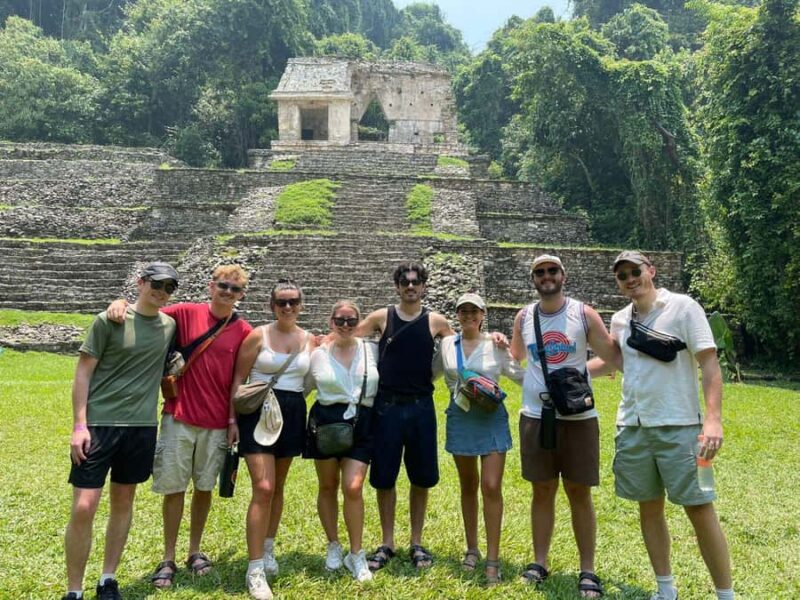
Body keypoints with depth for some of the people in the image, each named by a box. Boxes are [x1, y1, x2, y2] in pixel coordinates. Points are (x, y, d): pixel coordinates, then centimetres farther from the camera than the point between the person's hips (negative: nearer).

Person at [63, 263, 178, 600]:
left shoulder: (170, 326, 6)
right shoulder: (109, 321, -6)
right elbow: (83, 371, -5)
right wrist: (79, 425, -11)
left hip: (142, 426, 4)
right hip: (99, 424, -4)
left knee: (123, 502, 13)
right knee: (83, 508, -6)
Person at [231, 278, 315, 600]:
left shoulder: (310, 340, 6)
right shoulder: (258, 335, -5)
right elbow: (238, 379, -4)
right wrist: (232, 418, -8)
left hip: (293, 414, 4)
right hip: (259, 412, -4)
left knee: (277, 487, 15)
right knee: (263, 488, -12)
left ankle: (267, 549, 34)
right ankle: (255, 569, -5)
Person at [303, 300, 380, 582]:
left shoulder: (372, 350, 2)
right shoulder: (318, 354, 2)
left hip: (361, 424, -1)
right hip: (325, 422, 1)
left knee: (353, 488, -11)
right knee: (328, 487, 11)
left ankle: (356, 554, 7)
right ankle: (333, 545, 32)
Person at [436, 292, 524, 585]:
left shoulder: (496, 344, -2)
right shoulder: (446, 344, 4)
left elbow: (520, 374, 1)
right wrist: (459, 392, -1)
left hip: (491, 418, -2)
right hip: (460, 418, 3)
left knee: (491, 487, -8)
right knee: (468, 485, 13)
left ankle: (493, 559, 1)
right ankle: (472, 548, 27)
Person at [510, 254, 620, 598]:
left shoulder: (584, 314, -2)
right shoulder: (524, 317, 6)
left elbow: (614, 356, -1)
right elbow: (514, 359, 20)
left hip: (578, 417, -2)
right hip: (535, 417, 2)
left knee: (580, 493, 5)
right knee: (542, 491, 11)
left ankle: (587, 570, 17)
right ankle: (540, 562, 24)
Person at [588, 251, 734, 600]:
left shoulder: (683, 307, -6)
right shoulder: (619, 320, 9)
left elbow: (709, 363, -12)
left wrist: (714, 418, -22)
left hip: (678, 426, -5)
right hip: (632, 427, 5)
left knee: (700, 509, -3)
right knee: (649, 508, 11)